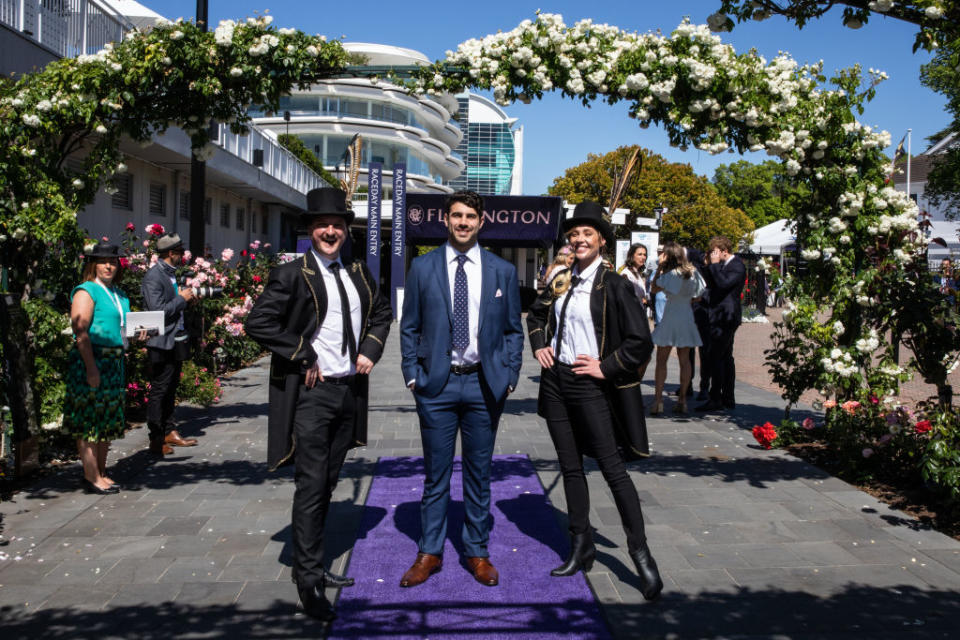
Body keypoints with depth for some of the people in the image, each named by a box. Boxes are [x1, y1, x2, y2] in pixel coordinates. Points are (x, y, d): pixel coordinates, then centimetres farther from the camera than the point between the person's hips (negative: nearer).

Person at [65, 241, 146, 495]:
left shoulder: (119, 294, 17)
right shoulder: (86, 291, -8)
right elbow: (81, 332, -16)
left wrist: (136, 333, 7)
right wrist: (91, 368, -22)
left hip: (115, 361, 9)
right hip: (91, 360, -9)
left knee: (109, 419, 13)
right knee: (89, 419, -4)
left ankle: (101, 472, 23)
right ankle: (91, 477, 1)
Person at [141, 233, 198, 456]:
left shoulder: (171, 273, 13)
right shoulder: (153, 277, -15)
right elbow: (158, 311, -23)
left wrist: (187, 298, 6)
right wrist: (182, 299, -14)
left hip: (176, 341, 9)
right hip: (162, 343, -9)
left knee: (170, 389, 16)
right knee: (159, 391, -2)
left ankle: (167, 432, 26)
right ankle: (156, 439, 5)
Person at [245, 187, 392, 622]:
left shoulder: (359, 274, 10)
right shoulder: (292, 275, -9)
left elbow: (381, 312, 24)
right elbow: (258, 323, -17)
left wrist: (371, 349, 6)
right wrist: (303, 358, -16)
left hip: (349, 391, 6)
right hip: (309, 393, -6)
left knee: (328, 484, 15)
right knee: (311, 486, -4)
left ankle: (314, 564, 29)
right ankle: (309, 581, 5)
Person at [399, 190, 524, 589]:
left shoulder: (502, 271, 5)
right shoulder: (422, 268, 3)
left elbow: (513, 331, 8)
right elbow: (409, 328, 6)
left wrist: (508, 378, 0)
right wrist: (412, 375, -1)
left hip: (483, 384, 1)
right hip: (436, 383, 0)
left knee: (479, 473, 10)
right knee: (435, 474, 8)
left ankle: (477, 552, 24)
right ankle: (430, 553, 21)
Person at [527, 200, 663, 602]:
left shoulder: (613, 285, -10)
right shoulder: (562, 281, 9)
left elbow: (641, 342, -13)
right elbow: (536, 314, 27)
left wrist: (605, 368, -13)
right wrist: (539, 345, 12)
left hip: (590, 386, -6)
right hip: (555, 382, 6)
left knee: (613, 469, -3)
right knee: (570, 467, 13)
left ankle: (641, 554, 8)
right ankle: (581, 547, 25)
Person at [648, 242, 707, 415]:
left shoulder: (671, 273, -14)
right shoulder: (693, 272, 5)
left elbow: (655, 288, -9)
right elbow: (697, 296, 11)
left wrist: (659, 268, -8)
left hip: (671, 316, -6)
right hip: (687, 316, 6)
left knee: (661, 360, 0)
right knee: (685, 360, 8)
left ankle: (658, 400, -4)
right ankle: (682, 400, 10)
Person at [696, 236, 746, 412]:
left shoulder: (737, 266, -13)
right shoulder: (723, 266, 16)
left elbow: (723, 283, -26)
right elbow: (711, 284, 16)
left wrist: (714, 264, -16)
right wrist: (709, 265, 4)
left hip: (726, 317, -10)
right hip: (724, 317, 10)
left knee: (714, 357, -11)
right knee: (726, 357, 12)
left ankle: (716, 399, -9)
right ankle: (728, 399, 19)